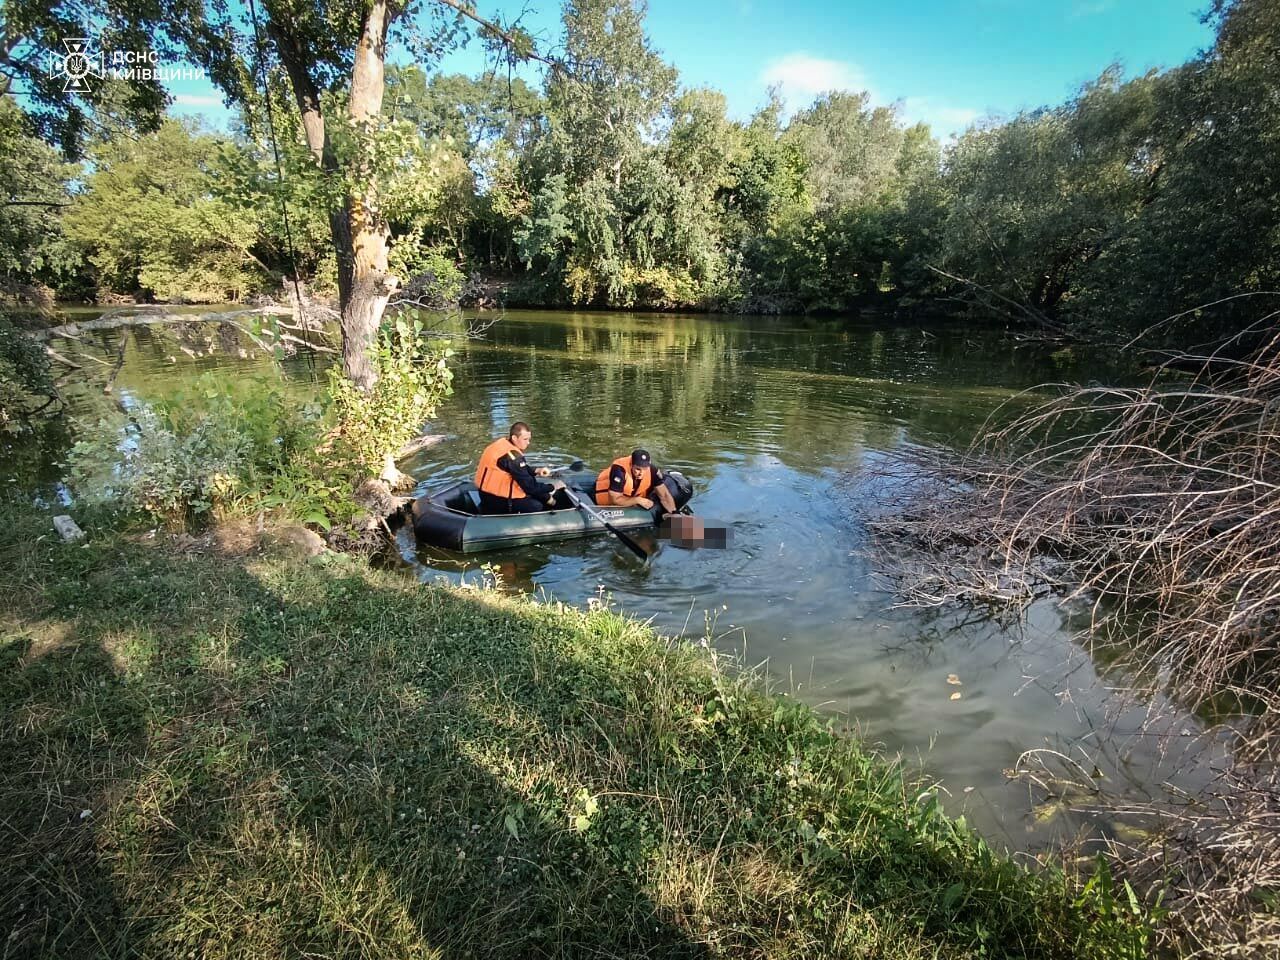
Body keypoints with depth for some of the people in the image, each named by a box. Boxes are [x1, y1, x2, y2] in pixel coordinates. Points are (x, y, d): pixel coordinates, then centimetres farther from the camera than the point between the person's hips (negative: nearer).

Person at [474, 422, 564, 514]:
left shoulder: (503, 443, 0)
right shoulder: (512, 456, -27)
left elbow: (520, 469, 17)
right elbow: (530, 487, -23)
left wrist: (536, 471, 2)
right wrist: (552, 487, -9)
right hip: (496, 500, -10)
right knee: (537, 506, -9)